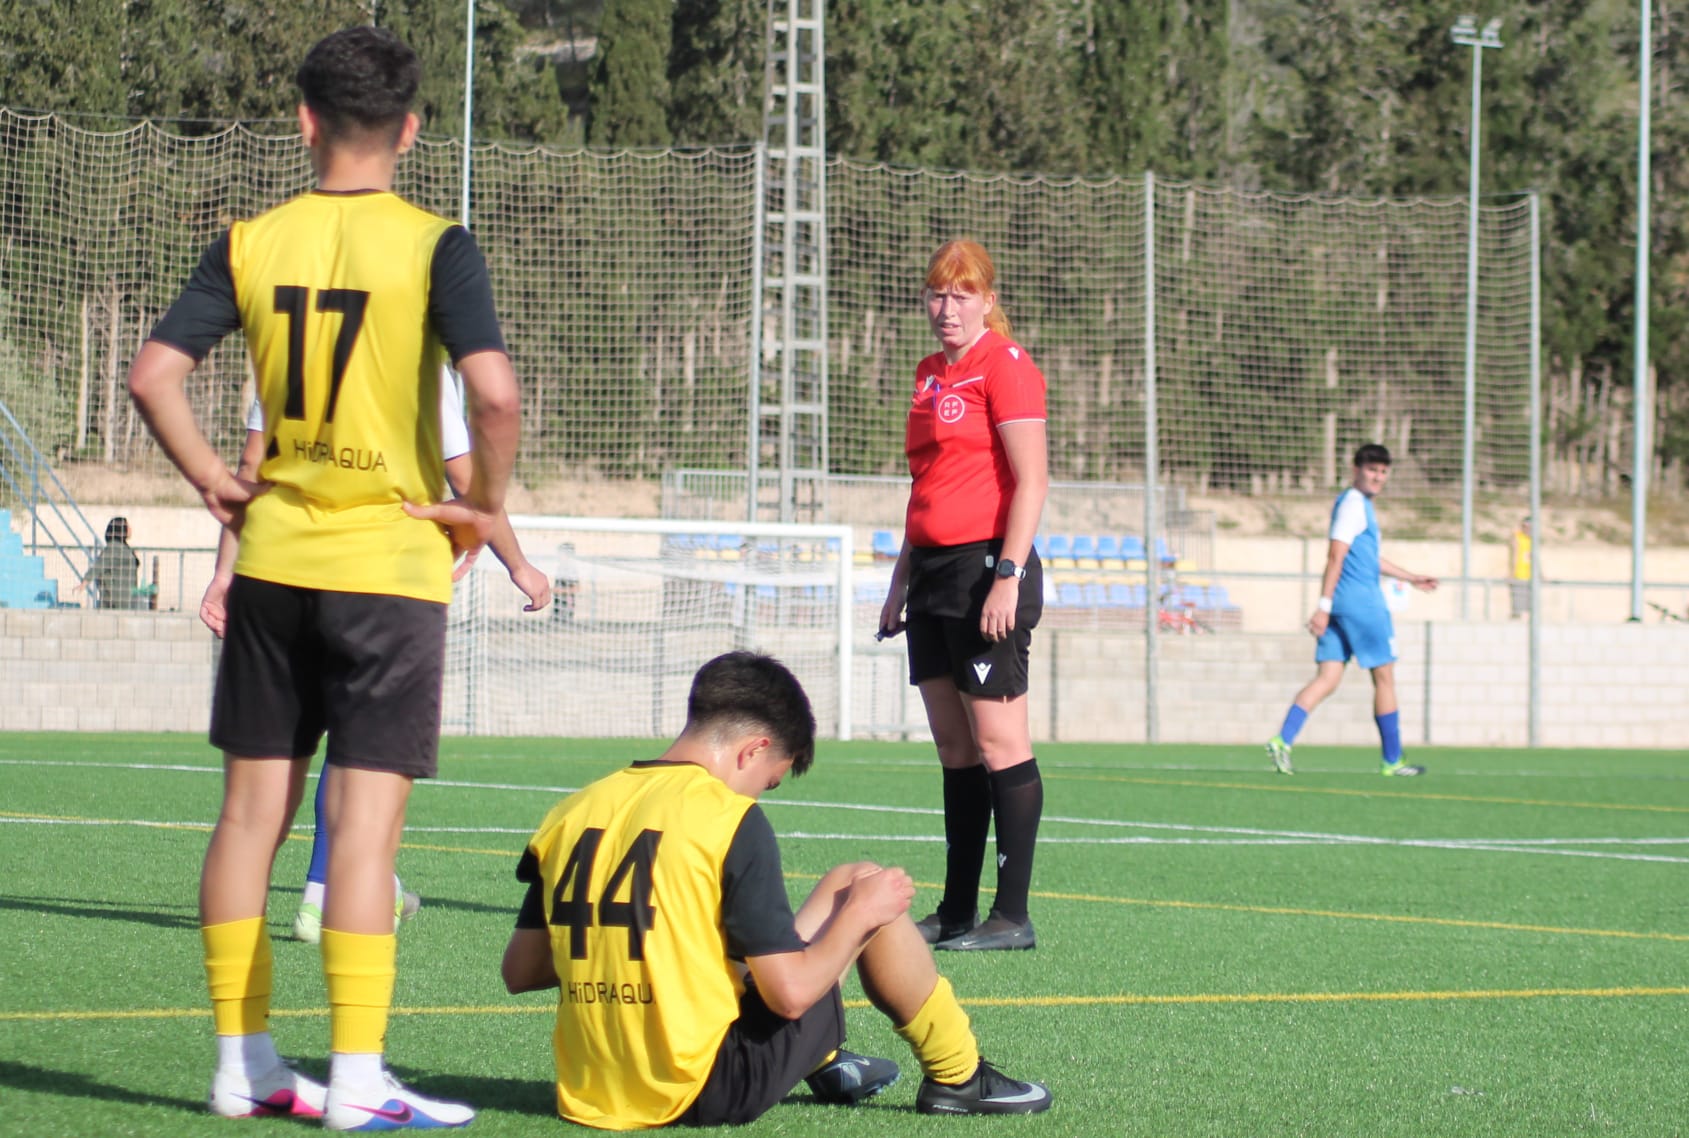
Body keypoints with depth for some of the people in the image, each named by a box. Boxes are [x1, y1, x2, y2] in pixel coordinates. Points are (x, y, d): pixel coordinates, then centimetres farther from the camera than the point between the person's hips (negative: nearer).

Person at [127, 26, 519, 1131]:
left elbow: (154, 372, -3)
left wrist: (213, 480, 7)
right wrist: (485, 504, -7)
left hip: (274, 556, 4)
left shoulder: (253, 243, 2)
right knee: (365, 822, -4)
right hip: (391, 562, -4)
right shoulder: (433, 248, -9)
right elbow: (494, 389, -21)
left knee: (253, 809, 10)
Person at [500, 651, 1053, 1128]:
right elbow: (790, 993, -14)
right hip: (712, 1093, -6)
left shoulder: (571, 812, 5)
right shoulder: (731, 819, -13)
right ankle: (959, 1075, 23)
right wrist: (862, 914, 3)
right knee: (859, 886, 11)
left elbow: (518, 971, 10)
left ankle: (824, 1065, 40)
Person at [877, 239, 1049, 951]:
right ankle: (957, 912, 12)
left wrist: (1008, 576, -19)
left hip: (986, 567, -9)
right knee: (953, 746, 9)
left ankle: (1012, 917, -5)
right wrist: (902, 579, 21)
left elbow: (1031, 480, -13)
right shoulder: (931, 373, 18)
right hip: (933, 571, 9)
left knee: (998, 745, -7)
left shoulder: (1005, 366, -7)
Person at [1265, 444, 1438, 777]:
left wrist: (1411, 578, 40)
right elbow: (1336, 555, -19)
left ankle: (1283, 740, -16)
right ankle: (1392, 760, 10)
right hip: (1361, 600, -9)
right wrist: (1324, 605, -25)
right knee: (1384, 677, 3)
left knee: (1327, 679, 1)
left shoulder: (1361, 504, 21)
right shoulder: (1354, 505, -11)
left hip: (1340, 605, 9)